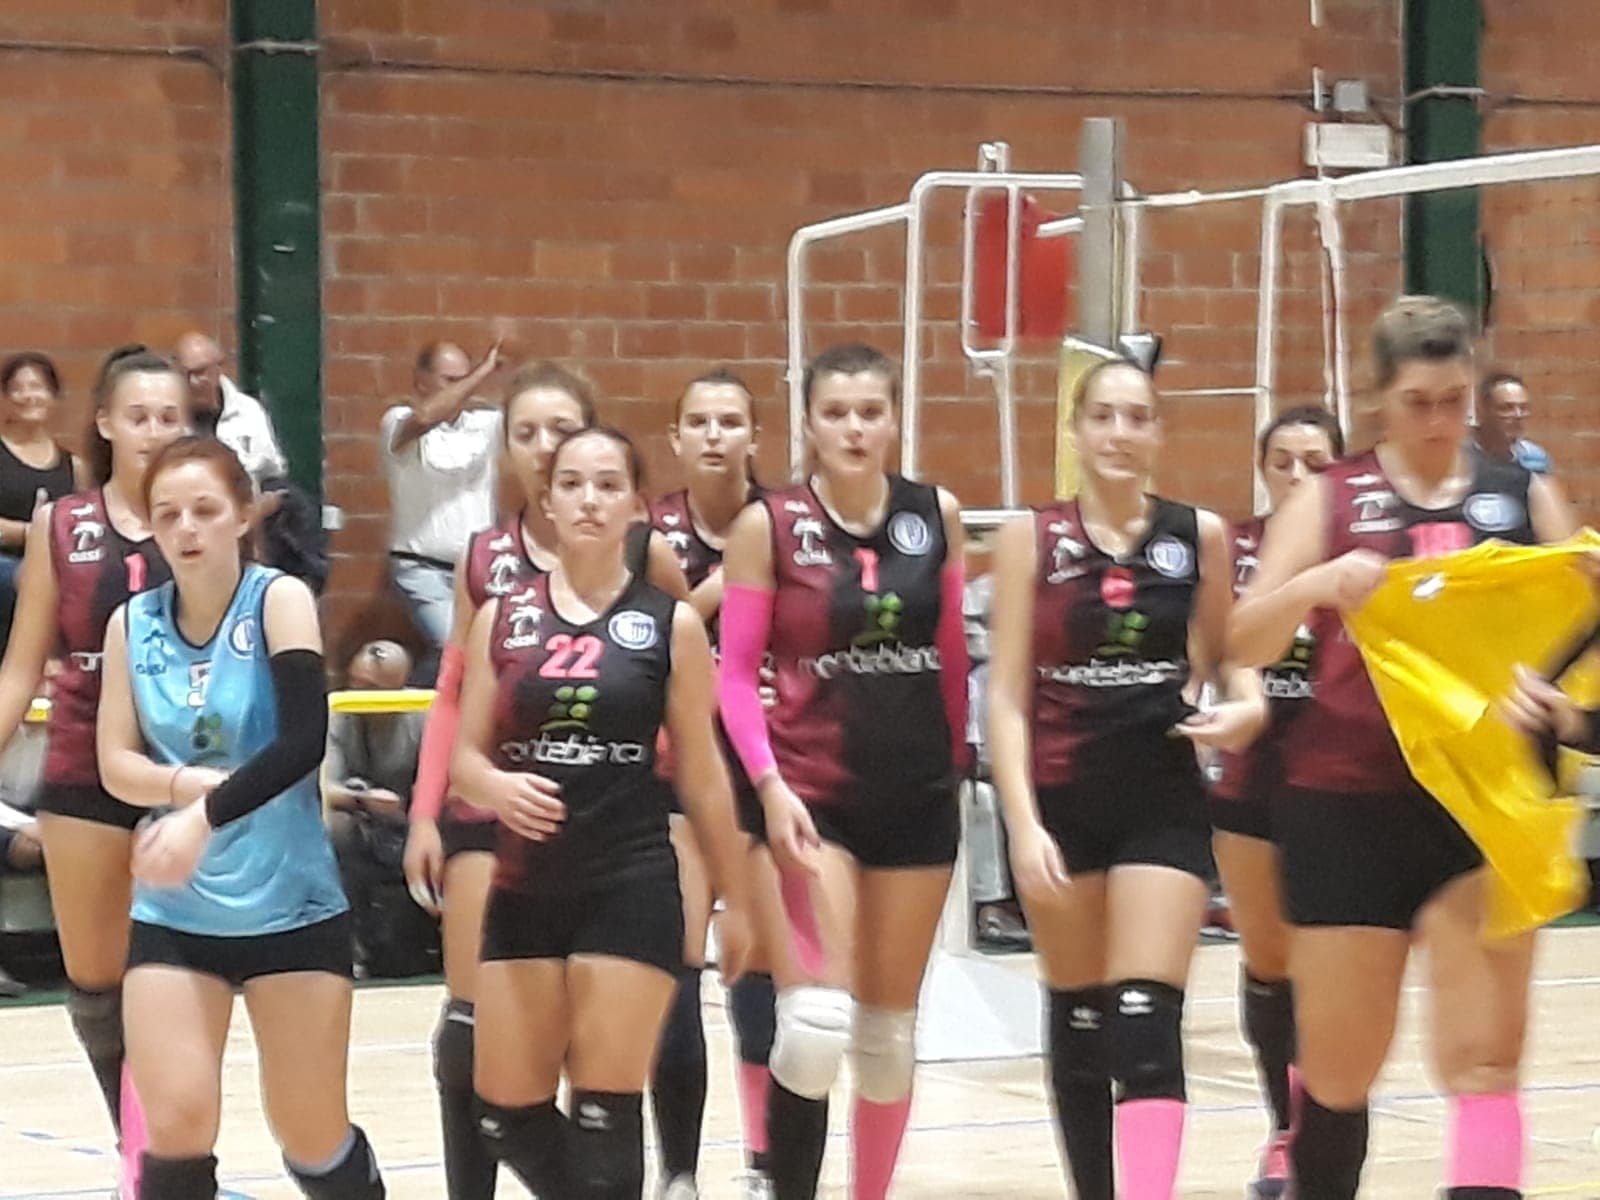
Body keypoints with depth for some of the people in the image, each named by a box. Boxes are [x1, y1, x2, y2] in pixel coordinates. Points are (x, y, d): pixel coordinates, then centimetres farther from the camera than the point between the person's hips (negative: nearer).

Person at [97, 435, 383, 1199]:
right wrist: (182, 782, -19)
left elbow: (303, 741, -23)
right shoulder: (133, 624, 2)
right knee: (176, 1128, -11)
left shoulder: (280, 601, -9)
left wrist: (206, 816, -34)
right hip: (173, 912, 2)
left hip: (291, 905, -2)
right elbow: (115, 763, 1)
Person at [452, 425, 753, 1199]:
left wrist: (734, 900, 7)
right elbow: (464, 757, 6)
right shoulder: (503, 618, 6)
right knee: (507, 1114, 6)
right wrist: (496, 786, -17)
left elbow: (701, 776, 5)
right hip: (524, 889, 3)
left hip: (632, 886, -3)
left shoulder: (670, 624, 0)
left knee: (605, 1113, -4)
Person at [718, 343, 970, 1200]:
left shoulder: (936, 515, 2)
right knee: (819, 1018, -16)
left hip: (918, 794, 3)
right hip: (813, 792, -3)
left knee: (890, 1025, 10)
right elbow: (736, 671, -5)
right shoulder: (768, 526, -6)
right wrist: (769, 784, -15)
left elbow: (952, 655, 11)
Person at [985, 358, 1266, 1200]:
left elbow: (1225, 655, 17)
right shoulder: (1032, 539, -1)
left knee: (1148, 1026, -12)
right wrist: (1023, 824, -13)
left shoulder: (1199, 535, 3)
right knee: (1078, 1023, 10)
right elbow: (1007, 696, -3)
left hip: (1163, 800, 0)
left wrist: (1246, 704, -6)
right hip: (1059, 803, 0)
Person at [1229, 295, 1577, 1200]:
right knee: (1340, 1068, 6)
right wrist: (1318, 583, -24)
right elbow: (1247, 643, -4)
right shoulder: (1332, 499, 3)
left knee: (1484, 1059, -8)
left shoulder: (1525, 497, 7)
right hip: (1349, 801, -1)